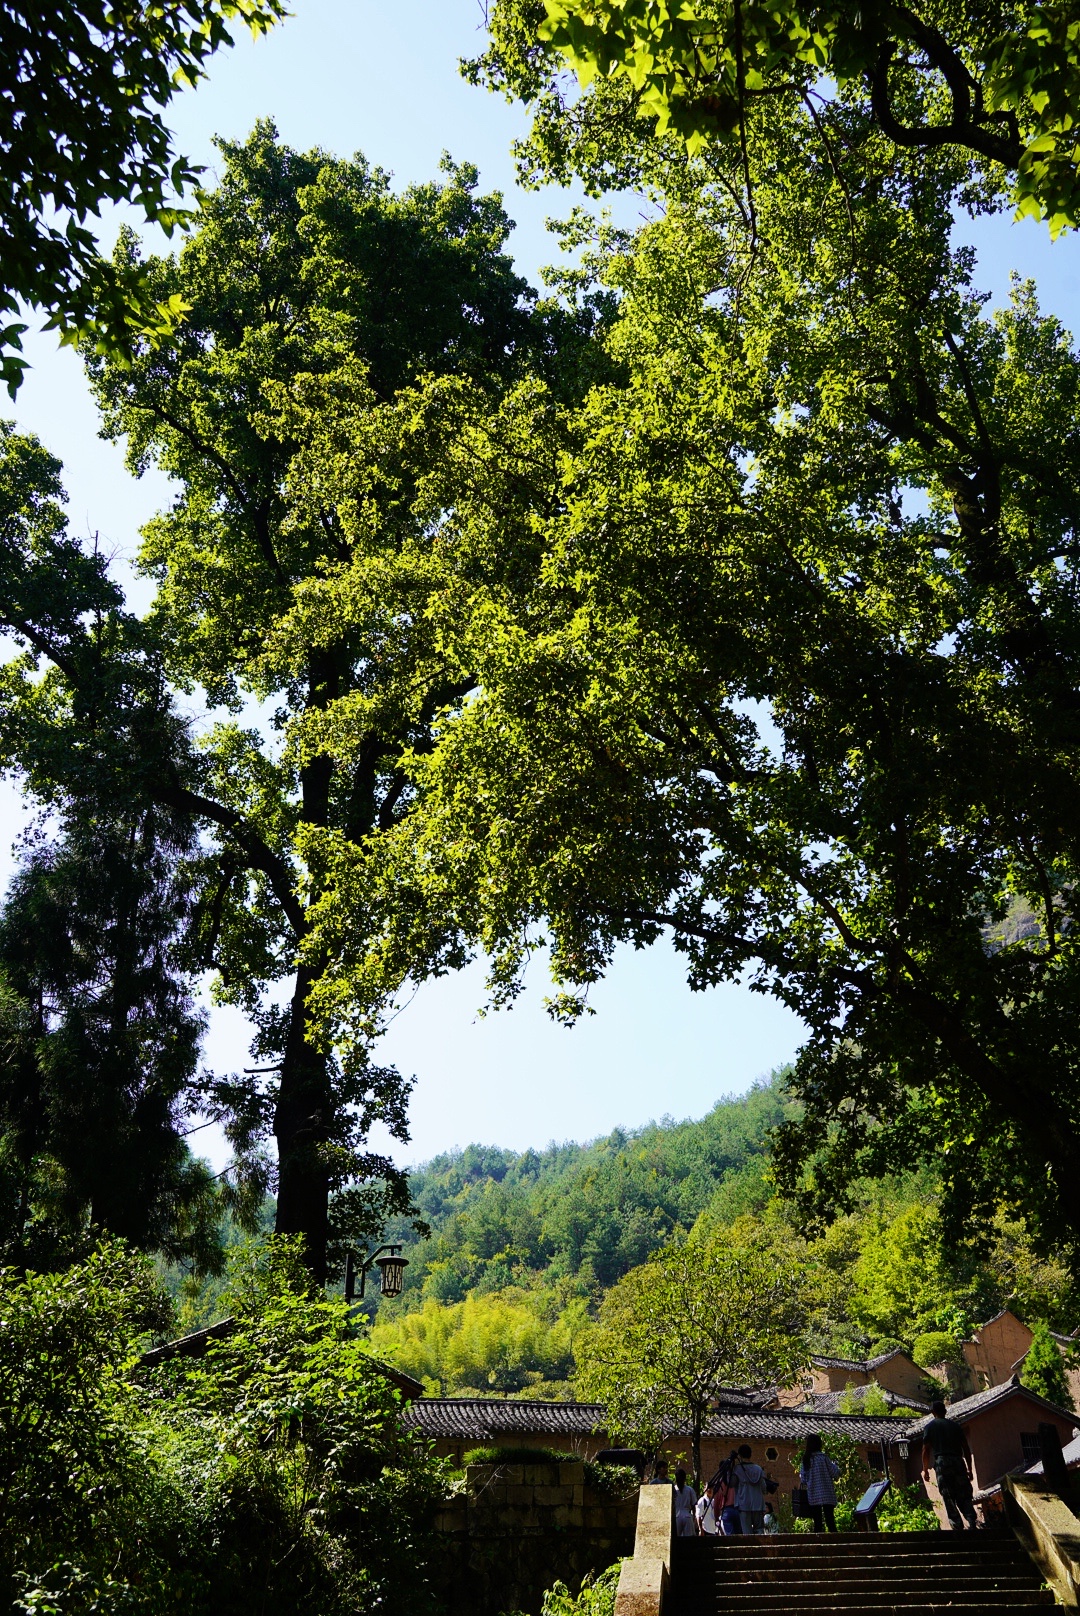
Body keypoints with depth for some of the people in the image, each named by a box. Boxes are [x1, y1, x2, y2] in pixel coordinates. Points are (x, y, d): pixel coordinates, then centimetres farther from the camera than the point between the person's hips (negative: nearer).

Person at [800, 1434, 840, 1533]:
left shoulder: (805, 1459, 4)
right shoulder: (823, 1457, -7)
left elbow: (803, 1479, 5)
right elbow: (835, 1473, -6)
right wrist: (835, 1463, 13)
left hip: (813, 1496, 3)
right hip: (827, 1495, -3)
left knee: (817, 1524, 6)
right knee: (830, 1522, 0)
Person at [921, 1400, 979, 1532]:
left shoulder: (930, 1427, 7)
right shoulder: (956, 1425, 14)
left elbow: (926, 1450, 2)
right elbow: (966, 1449, 12)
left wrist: (925, 1469, 9)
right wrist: (969, 1468, 18)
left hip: (942, 1463, -3)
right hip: (958, 1462, 3)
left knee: (949, 1498, 2)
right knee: (964, 1495, 9)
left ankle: (958, 1526, -4)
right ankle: (973, 1520, -8)